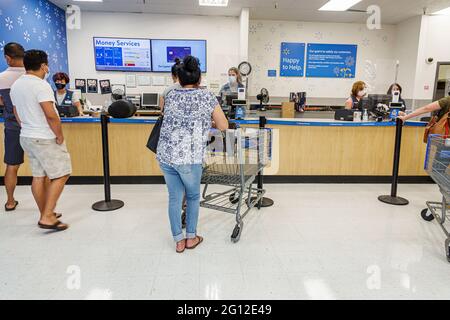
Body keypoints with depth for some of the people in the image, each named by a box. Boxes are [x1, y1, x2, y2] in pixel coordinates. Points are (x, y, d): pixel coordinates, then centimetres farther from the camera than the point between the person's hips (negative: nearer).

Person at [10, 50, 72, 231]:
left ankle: (46, 214, 23)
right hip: (46, 139, -9)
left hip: (27, 137, 9)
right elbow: (51, 115, -25)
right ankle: (47, 218, -4)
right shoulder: (40, 85, -18)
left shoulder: (16, 86, 11)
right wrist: (59, 135, -14)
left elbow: (17, 115, 17)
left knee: (38, 176, 13)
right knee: (61, 175, -2)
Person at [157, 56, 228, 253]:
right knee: (193, 196, 17)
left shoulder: (171, 96, 13)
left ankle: (178, 241, 23)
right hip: (188, 157, -4)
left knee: (175, 197, 14)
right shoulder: (207, 97, 2)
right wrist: (208, 121, 29)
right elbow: (224, 126, 8)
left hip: (165, 155, 4)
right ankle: (191, 237, 27)